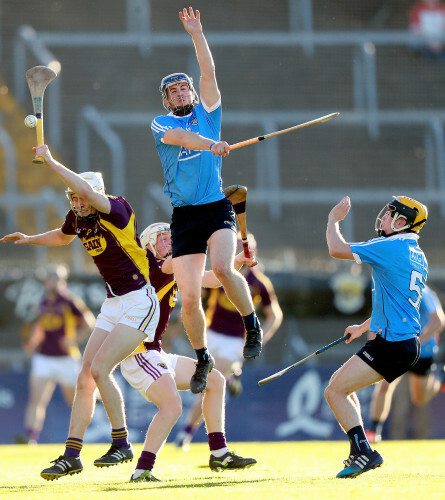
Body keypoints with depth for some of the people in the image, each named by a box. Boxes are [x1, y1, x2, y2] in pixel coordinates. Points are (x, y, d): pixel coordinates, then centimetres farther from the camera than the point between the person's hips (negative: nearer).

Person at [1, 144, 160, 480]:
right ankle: (72, 456, 4)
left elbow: (88, 191, -39)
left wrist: (50, 161, -33)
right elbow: (62, 237, 30)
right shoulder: (79, 218, 4)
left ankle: (122, 445, -7)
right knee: (85, 378, 1)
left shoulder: (117, 209, -18)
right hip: (112, 306, 8)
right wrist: (30, 240, 17)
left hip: (139, 303, -8)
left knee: (100, 369, -18)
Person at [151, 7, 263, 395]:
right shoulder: (161, 124, 10)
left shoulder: (207, 112, 14)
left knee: (223, 268, -28)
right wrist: (211, 145, -30)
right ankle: (202, 359, 17)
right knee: (189, 297, -4)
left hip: (217, 208, -1)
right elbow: (180, 136, -13)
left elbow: (209, 73, 1)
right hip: (184, 215, 1)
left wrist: (197, 34, -6)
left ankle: (253, 325, -6)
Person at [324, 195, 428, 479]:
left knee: (335, 392, -11)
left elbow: (337, 249, -11)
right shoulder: (418, 256, 17)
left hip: (393, 344, -10)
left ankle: (364, 452, -20)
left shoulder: (390, 247, -12)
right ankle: (359, 454, 22)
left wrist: (334, 219, 7)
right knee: (342, 384, 23)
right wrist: (364, 327, 38)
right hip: (408, 341, 10)